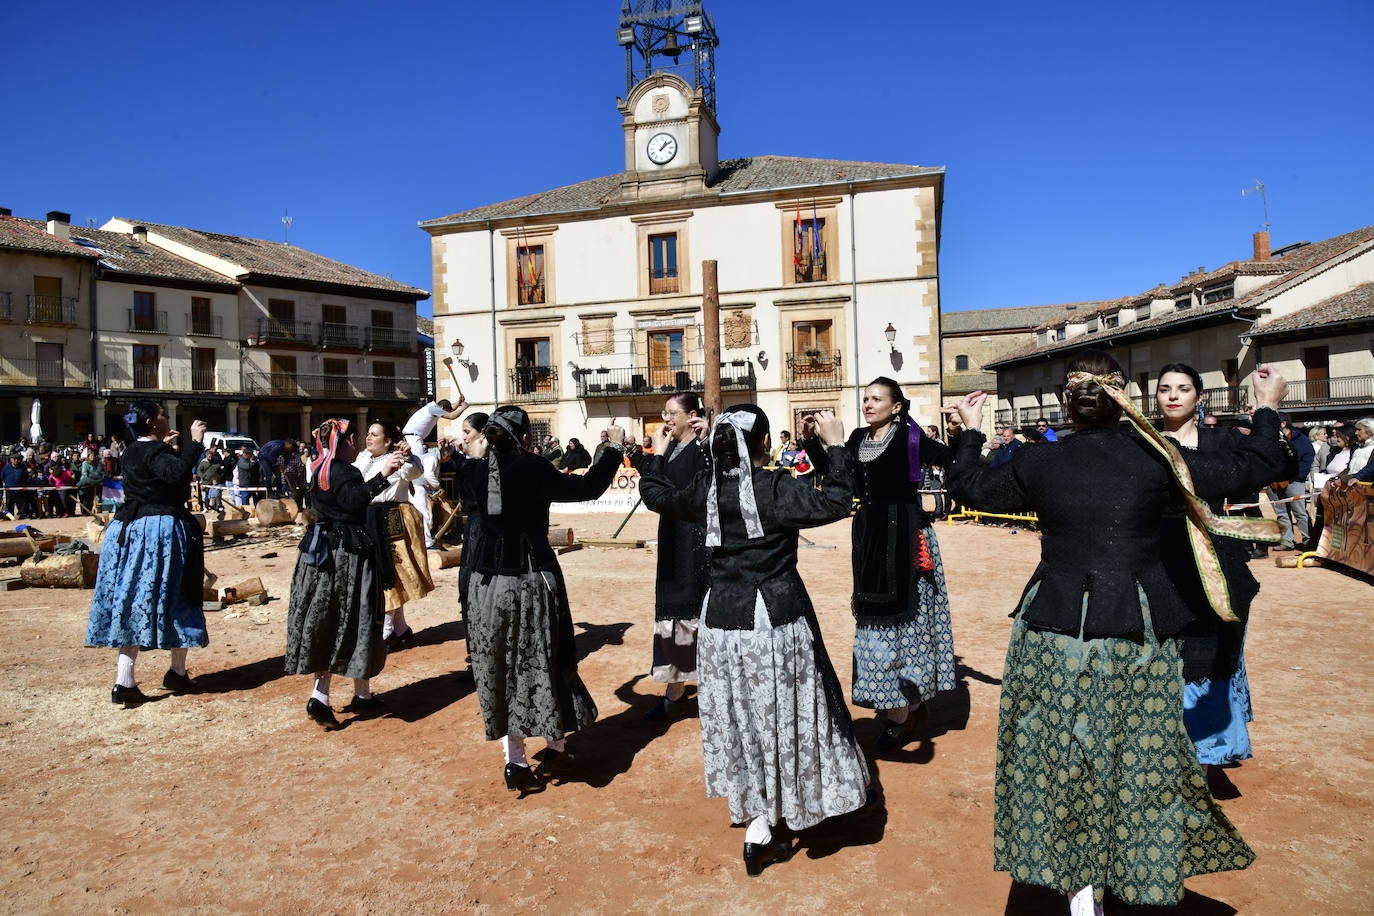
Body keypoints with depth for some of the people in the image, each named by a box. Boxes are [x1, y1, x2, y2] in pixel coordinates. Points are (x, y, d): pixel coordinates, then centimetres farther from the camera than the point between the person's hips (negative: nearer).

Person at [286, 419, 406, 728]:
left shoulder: (319, 469, 12)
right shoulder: (345, 472, -14)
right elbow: (355, 499, -34)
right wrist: (381, 475, -38)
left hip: (321, 549, 8)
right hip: (348, 553, -8)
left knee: (326, 622, 10)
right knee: (356, 621, 3)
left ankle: (319, 696, 5)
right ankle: (362, 696, 14)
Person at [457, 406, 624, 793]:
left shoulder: (474, 471, -2)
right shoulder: (533, 468, -14)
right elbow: (587, 488, -11)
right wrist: (614, 448, 1)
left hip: (488, 583, 3)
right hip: (533, 580, -3)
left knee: (500, 666, 13)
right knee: (545, 661, 14)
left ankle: (514, 760, 17)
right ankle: (556, 749, 28)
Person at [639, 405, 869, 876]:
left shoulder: (705, 489, 0)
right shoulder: (775, 487, -16)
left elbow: (657, 496, 16)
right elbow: (835, 503, -23)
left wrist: (657, 454, 29)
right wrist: (836, 446, -13)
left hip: (721, 623, 5)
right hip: (774, 621, -5)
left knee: (739, 721, 16)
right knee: (777, 718, 10)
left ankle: (755, 829, 28)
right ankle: (761, 834, 18)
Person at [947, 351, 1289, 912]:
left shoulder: (1037, 465, -4)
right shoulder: (1156, 458, -7)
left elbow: (968, 487, 11)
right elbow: (1254, 467, 3)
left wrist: (970, 431, 26)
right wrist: (1268, 409, 20)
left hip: (1055, 632, 1)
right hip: (1139, 634, 0)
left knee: (1062, 756, 11)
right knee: (1142, 756, 15)